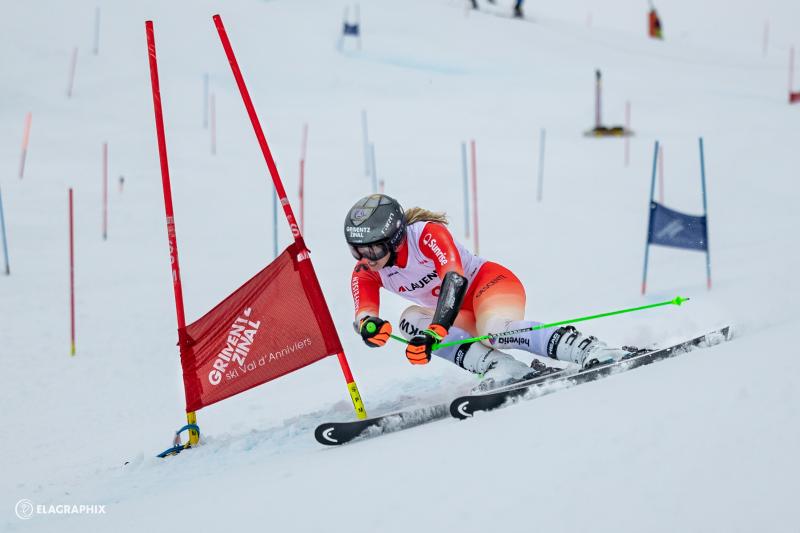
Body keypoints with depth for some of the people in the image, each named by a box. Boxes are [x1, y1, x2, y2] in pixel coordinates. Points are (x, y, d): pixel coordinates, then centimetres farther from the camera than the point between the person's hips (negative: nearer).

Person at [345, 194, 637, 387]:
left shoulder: (427, 234, -24)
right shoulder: (365, 275, -6)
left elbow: (454, 279, -37)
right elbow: (363, 316, -19)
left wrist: (434, 331, -52)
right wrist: (370, 327, -47)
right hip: (461, 316, 7)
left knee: (496, 329, -39)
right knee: (411, 319, -24)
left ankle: (597, 353, -41)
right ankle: (507, 369, -37)